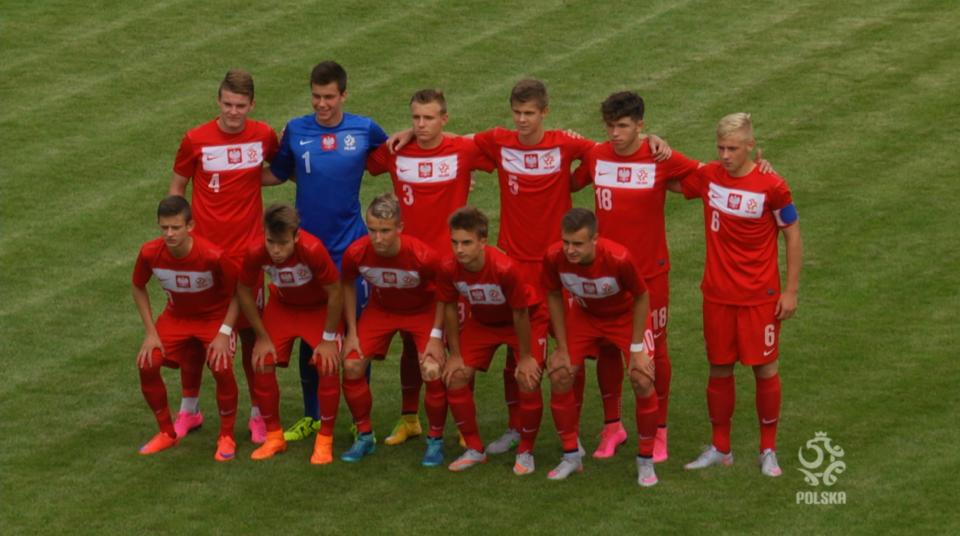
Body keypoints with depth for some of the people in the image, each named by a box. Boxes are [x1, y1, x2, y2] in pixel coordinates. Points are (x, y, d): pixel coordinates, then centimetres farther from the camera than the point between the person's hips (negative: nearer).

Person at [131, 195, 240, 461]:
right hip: (176, 317, 4)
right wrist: (150, 332, -8)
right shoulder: (150, 253, -22)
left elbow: (237, 292, -16)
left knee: (222, 368, -26)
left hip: (215, 317, -4)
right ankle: (167, 432, 8)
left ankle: (226, 437, -2)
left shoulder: (212, 256, -33)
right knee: (146, 365, -14)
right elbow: (138, 288, -2)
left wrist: (224, 333, -23)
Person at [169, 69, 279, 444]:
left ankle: (257, 414, 14)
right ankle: (189, 409, 25)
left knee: (250, 331, 3)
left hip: (248, 251, 0)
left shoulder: (264, 136, -2)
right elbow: (176, 188, 5)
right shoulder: (195, 140, -6)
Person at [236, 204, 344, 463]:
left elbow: (335, 292, -24)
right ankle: (274, 437, 10)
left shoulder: (313, 250, -39)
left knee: (328, 366, -18)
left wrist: (329, 338, -16)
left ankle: (325, 441, 0)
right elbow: (243, 291, -10)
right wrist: (262, 338, -7)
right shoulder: (256, 254, -29)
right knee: (262, 364, -9)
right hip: (282, 306, 3)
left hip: (319, 308, -3)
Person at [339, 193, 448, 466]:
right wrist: (352, 331, -4)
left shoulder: (423, 257, -35)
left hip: (423, 311, -3)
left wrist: (436, 336, -19)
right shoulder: (356, 253, -27)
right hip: (380, 309, 3)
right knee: (351, 366, -10)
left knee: (434, 373, -18)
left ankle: (435, 441, 6)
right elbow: (347, 285, -3)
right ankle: (364, 436, 11)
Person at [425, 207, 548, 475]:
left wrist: (525, 357, -15)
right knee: (455, 378, -6)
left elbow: (520, 313, -24)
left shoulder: (505, 268, -38)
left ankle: (526, 452, 5)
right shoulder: (448, 269, -26)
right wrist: (455, 354, -4)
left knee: (529, 382, -18)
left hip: (528, 319, -4)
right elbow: (450, 307, -8)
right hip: (482, 321, 4)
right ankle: (474, 449, 11)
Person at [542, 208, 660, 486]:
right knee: (559, 376, -8)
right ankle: (571, 456, 11)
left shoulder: (618, 258, -39)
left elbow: (642, 298, -20)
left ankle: (645, 461, 5)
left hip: (626, 315, -3)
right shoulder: (554, 257, -29)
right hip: (584, 314, 3)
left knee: (643, 382, -15)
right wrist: (563, 348, -8)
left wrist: (637, 349, -18)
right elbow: (554, 296, -8)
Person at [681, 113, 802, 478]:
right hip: (718, 295, 3)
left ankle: (768, 450, 16)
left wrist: (791, 290, -5)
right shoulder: (708, 177, -2)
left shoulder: (771, 187, -12)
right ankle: (720, 448, 22)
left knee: (765, 369, 4)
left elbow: (793, 236, -4)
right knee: (719, 369, 10)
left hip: (760, 297, -3)